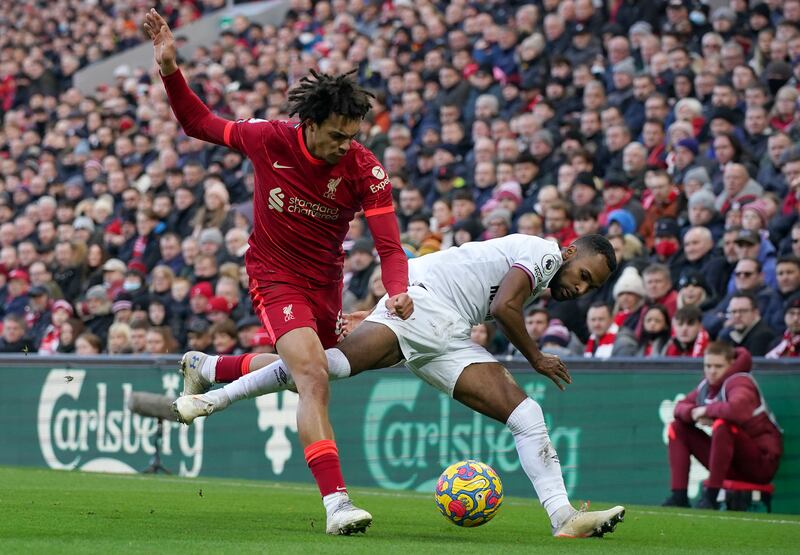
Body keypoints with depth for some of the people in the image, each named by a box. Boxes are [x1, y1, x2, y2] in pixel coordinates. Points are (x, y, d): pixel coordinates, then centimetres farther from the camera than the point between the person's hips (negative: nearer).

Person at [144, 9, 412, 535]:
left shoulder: (365, 169, -17)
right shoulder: (271, 140, -19)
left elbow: (389, 246, -19)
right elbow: (200, 123, -3)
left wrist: (399, 292, -39)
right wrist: (171, 70, -18)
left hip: (325, 283, 4)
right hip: (276, 275, -4)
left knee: (304, 371, 26)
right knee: (313, 375, -25)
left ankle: (206, 367, 55)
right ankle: (336, 502, -32)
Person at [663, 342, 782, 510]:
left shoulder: (739, 382, -16)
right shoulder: (706, 386, 7)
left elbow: (738, 410, -37)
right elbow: (681, 407, 12)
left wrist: (706, 410, -20)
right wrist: (693, 413, -12)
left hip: (762, 463, -8)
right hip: (733, 467, 8)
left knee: (722, 425, -34)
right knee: (678, 427, 8)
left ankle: (710, 497, -28)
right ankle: (679, 497, -4)